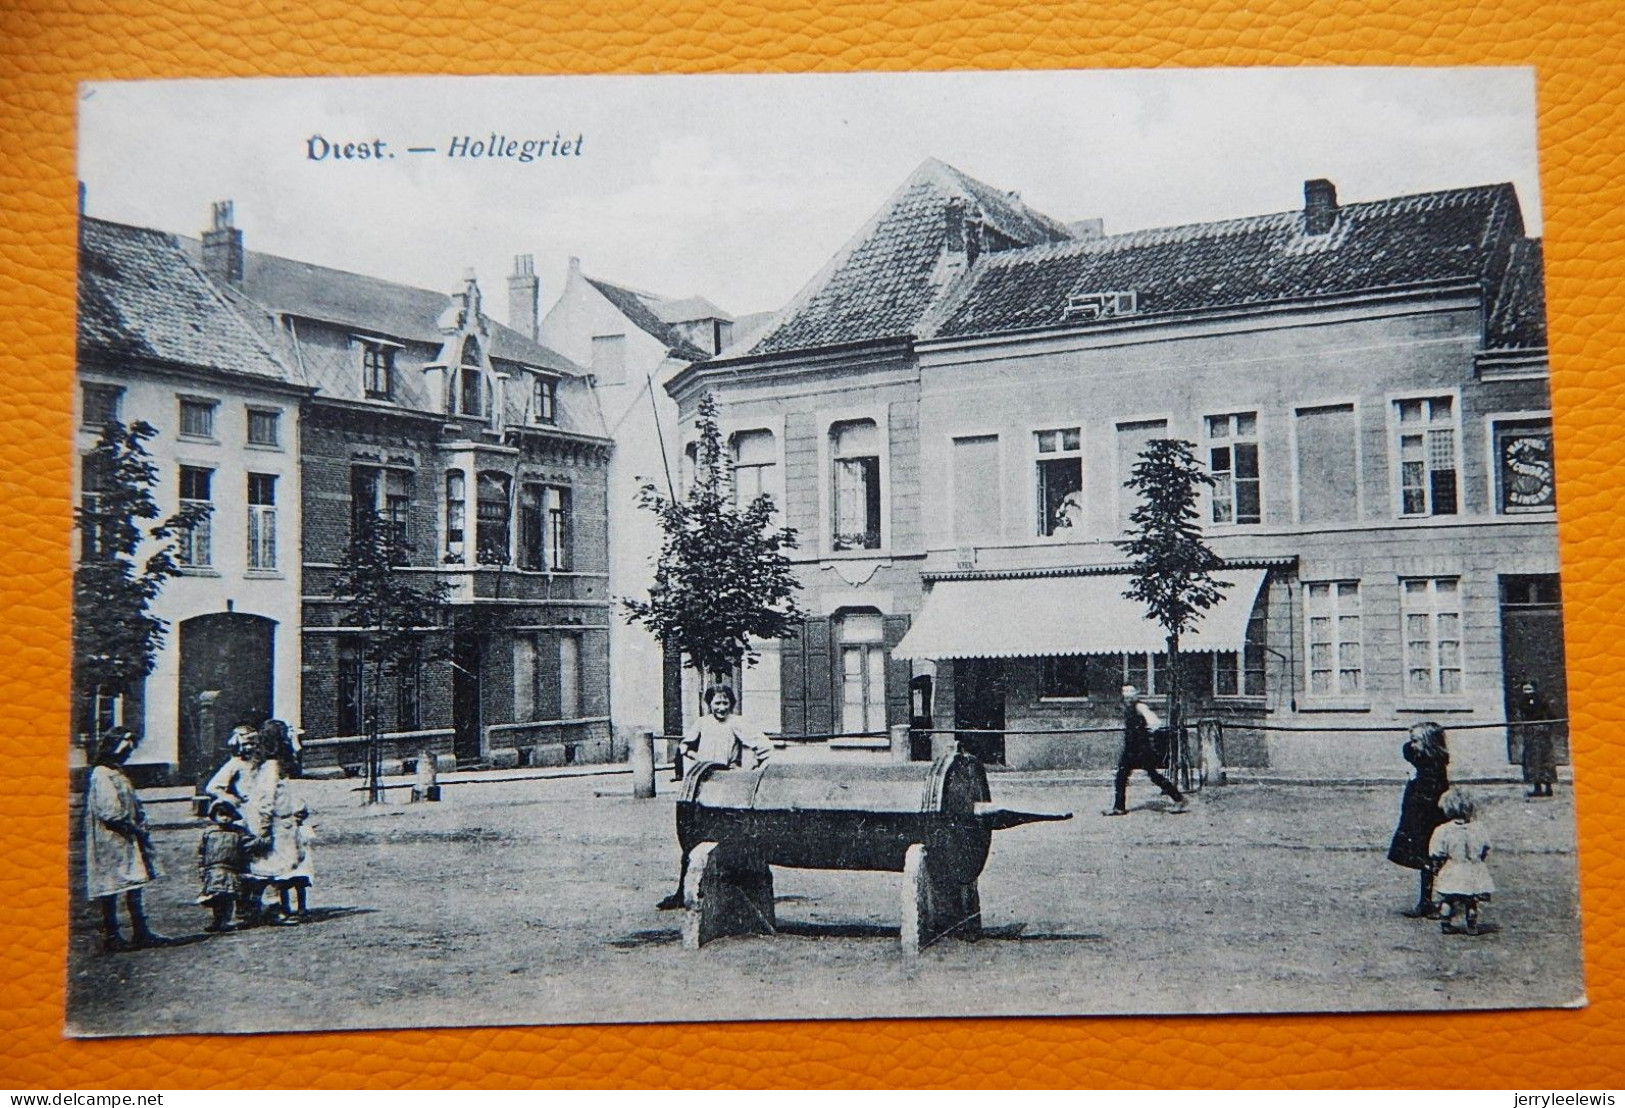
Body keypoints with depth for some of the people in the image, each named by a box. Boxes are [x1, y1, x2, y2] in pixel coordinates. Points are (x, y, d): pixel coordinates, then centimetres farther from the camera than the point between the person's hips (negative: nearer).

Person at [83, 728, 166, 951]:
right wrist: (133, 828, -15)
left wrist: (140, 828, 8)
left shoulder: (117, 774, 17)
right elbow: (109, 813, -20)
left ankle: (140, 932, 11)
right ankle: (110, 936, 1)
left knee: (134, 884, 8)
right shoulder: (101, 776, -13)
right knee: (110, 887, -4)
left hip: (128, 840, 10)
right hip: (111, 841, -10)